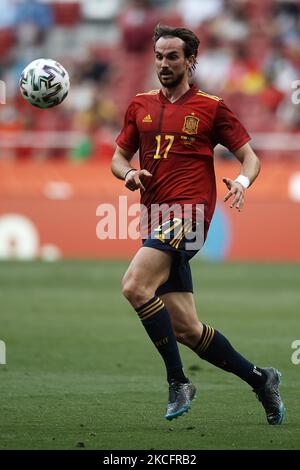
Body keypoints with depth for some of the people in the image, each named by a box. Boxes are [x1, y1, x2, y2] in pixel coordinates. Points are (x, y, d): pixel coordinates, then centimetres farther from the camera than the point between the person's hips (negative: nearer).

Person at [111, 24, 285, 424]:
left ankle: (178, 381, -18)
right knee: (185, 329, 2)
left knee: (135, 285, -27)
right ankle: (259, 378, 19)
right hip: (157, 219, 6)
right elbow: (118, 156, 20)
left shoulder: (211, 107, 4)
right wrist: (129, 173, -3)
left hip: (188, 213, -6)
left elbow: (250, 156, 5)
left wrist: (242, 181, -17)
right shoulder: (140, 106, 17)